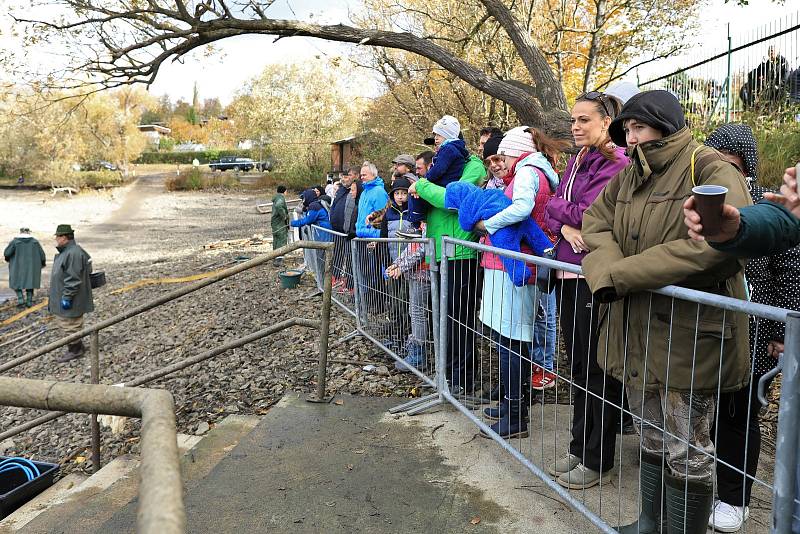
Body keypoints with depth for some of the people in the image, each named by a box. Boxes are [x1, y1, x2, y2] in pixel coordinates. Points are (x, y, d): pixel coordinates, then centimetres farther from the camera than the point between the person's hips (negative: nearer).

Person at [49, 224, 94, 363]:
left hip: (70, 300, -11)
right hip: (61, 297, 11)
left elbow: (73, 279, -25)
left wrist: (67, 297, -23)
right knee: (62, 321, 19)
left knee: (70, 325, 0)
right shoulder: (65, 251, 12)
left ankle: (75, 350, 14)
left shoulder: (73, 253, -23)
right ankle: (77, 346, 30)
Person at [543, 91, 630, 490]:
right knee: (577, 365, 15)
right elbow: (553, 206, 10)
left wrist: (562, 208, -1)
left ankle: (597, 459, 16)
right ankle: (579, 448, 29)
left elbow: (588, 214, -19)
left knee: (598, 369, 2)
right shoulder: (577, 160, 16)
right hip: (570, 271, 8)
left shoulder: (615, 162, -10)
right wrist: (566, 226, -10)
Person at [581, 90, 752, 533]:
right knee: (652, 440, 21)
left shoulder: (712, 172, -12)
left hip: (688, 336, -7)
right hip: (635, 329, 7)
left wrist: (622, 274, -22)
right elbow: (595, 222, 7)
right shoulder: (629, 176, 12)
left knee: (686, 453, 6)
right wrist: (606, 272, -16)